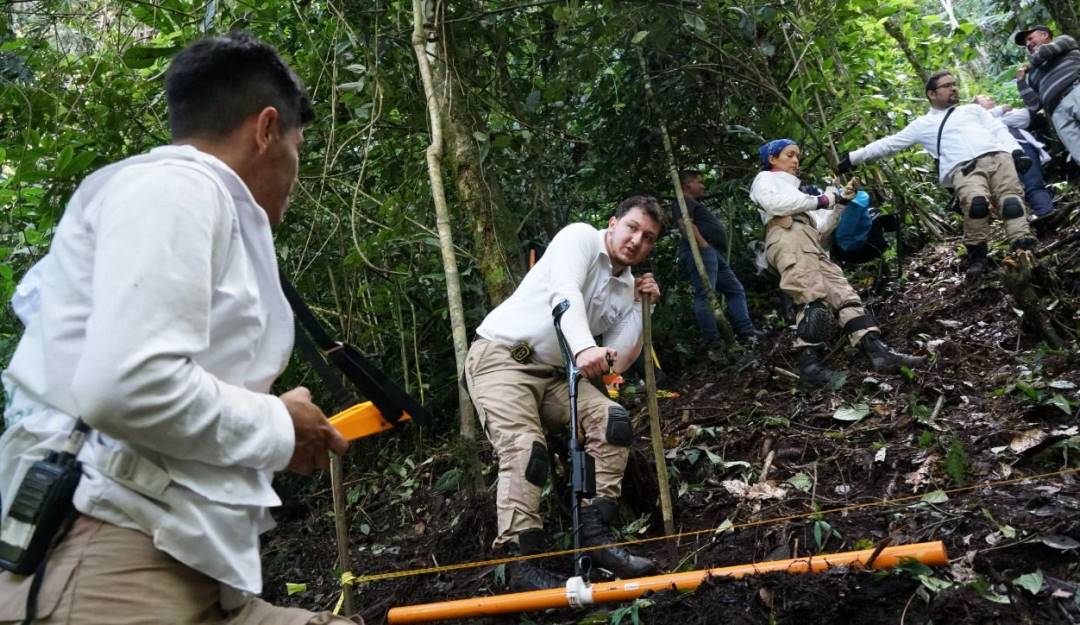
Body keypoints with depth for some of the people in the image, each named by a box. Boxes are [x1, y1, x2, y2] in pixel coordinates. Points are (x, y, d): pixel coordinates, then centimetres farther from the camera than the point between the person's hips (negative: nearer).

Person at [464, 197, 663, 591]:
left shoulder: (626, 287, 12)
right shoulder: (580, 237, -5)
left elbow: (617, 364, 5)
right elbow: (565, 292, -25)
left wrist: (640, 306, 1)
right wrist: (584, 348, -42)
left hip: (553, 374, 6)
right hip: (499, 356, -6)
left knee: (613, 419, -14)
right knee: (525, 448, -25)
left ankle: (594, 535, -14)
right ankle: (521, 560, -23)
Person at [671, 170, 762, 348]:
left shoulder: (694, 204, 33)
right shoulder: (683, 202, 1)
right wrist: (704, 246, -25)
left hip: (715, 254, 11)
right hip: (701, 252, -11)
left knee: (735, 290, 9)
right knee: (705, 294, -18)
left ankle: (746, 333, 4)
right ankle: (712, 341, -26)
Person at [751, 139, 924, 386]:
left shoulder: (792, 188, 42)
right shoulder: (764, 179, 20)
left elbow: (822, 227, 33)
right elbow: (775, 203, -6)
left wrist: (840, 202, 20)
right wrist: (818, 201, -1)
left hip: (810, 243, 8)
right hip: (787, 237, -8)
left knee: (842, 293, -12)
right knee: (814, 301, -25)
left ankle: (878, 351, -27)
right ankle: (810, 364, -32)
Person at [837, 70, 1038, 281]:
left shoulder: (973, 110, 33)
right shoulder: (924, 124, 28)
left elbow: (999, 130, 23)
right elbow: (889, 143, 26)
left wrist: (1016, 151, 2)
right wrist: (852, 158, 21)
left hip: (997, 156, 3)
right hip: (963, 168, -3)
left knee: (1010, 196, -27)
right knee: (976, 201, -34)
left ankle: (1021, 241, -41)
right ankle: (976, 255, -22)